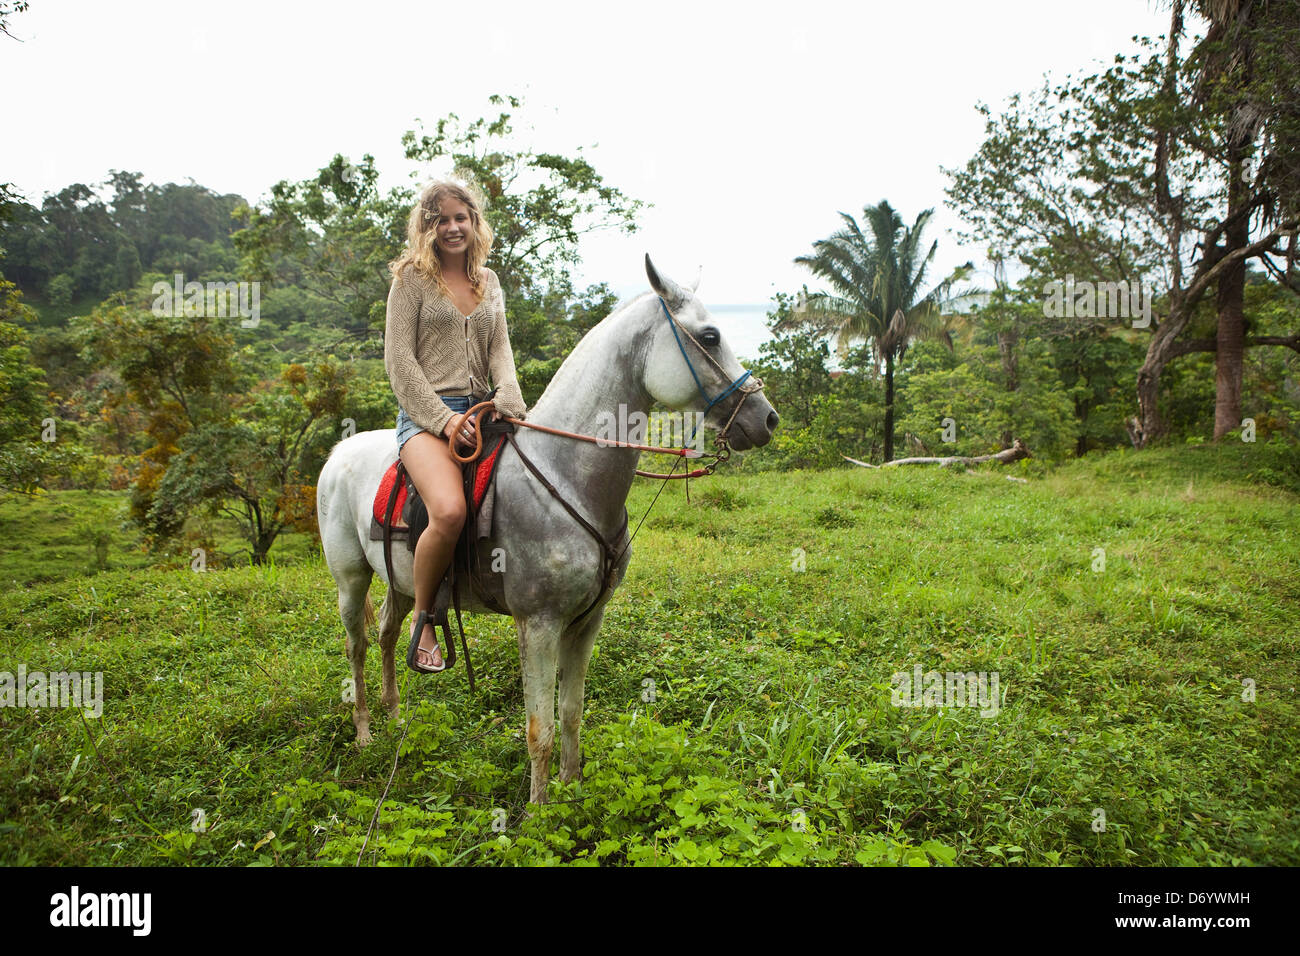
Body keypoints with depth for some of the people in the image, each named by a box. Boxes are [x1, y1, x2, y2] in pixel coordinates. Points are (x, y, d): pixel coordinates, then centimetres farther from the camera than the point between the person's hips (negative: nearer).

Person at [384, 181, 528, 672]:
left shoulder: (489, 282, 19)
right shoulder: (412, 277, 3)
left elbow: (499, 350, 12)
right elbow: (399, 359, -4)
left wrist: (508, 398, -11)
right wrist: (444, 418, -15)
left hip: (479, 412, 6)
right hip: (426, 415, -6)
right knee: (449, 511, -32)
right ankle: (422, 622, -9)